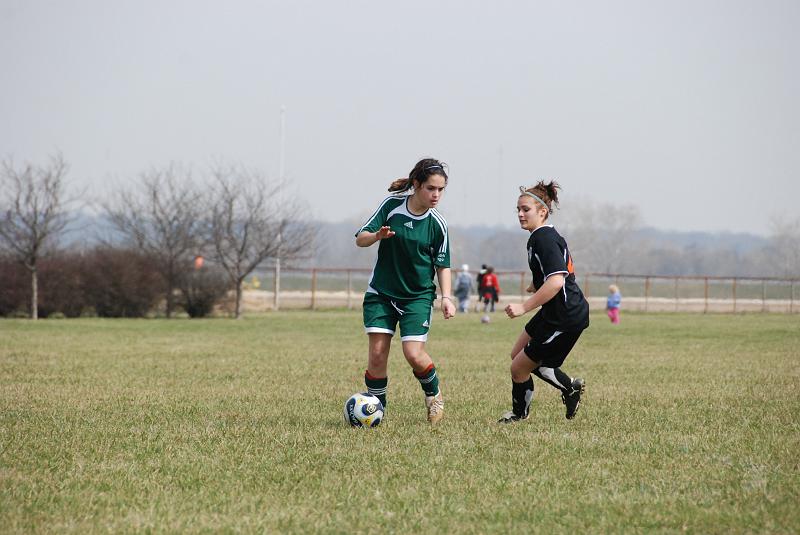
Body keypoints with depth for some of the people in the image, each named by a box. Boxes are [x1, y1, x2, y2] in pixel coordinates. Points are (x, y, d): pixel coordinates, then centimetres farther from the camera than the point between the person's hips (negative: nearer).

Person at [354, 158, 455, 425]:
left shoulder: (437, 224, -8)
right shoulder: (392, 204, -9)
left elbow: (443, 264, 3)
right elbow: (360, 239, -4)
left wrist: (446, 297, -9)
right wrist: (377, 236, -26)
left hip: (418, 296, -1)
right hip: (381, 292, 1)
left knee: (414, 354, -14)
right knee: (377, 354, -7)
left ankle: (434, 394, 15)